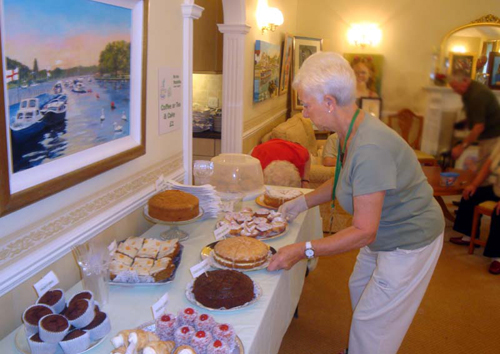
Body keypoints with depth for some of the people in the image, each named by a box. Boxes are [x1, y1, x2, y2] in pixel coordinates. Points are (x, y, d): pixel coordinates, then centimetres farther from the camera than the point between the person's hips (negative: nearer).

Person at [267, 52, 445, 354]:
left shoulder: (370, 149, -36)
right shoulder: (352, 131, -7)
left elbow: (364, 232, -33)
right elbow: (343, 180, 11)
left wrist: (303, 251, -31)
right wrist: (303, 202, 4)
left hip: (409, 244, -10)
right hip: (385, 235, 10)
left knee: (370, 324, 5)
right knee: (359, 288, 28)